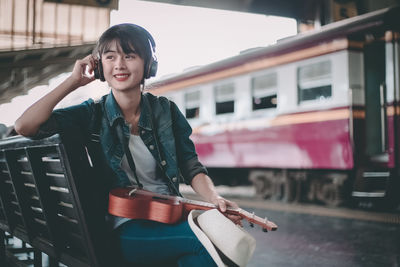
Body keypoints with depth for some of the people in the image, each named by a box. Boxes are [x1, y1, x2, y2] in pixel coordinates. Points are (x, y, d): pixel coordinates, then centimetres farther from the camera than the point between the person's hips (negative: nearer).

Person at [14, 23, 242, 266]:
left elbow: (192, 169, 8)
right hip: (125, 228, -3)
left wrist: (216, 199, -12)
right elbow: (24, 126, -11)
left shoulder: (165, 111, 7)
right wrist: (74, 81, -7)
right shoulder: (93, 114, 1)